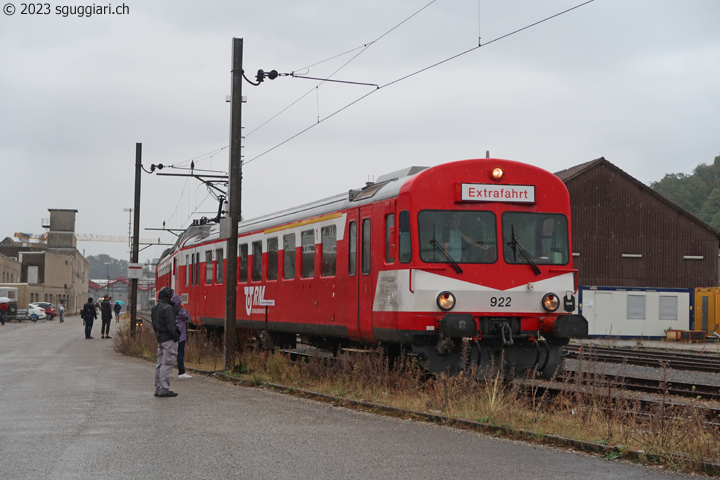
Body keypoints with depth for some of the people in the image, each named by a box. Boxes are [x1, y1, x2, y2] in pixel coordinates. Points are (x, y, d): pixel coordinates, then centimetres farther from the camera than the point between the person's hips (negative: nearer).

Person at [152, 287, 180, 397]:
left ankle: (158, 388, 17)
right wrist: (176, 337, -12)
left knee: (160, 363, 13)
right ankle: (164, 389, -7)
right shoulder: (167, 308, -16)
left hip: (160, 339, 9)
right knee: (167, 363, -7)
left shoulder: (155, 308, 13)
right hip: (168, 339, -9)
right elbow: (170, 326, -20)